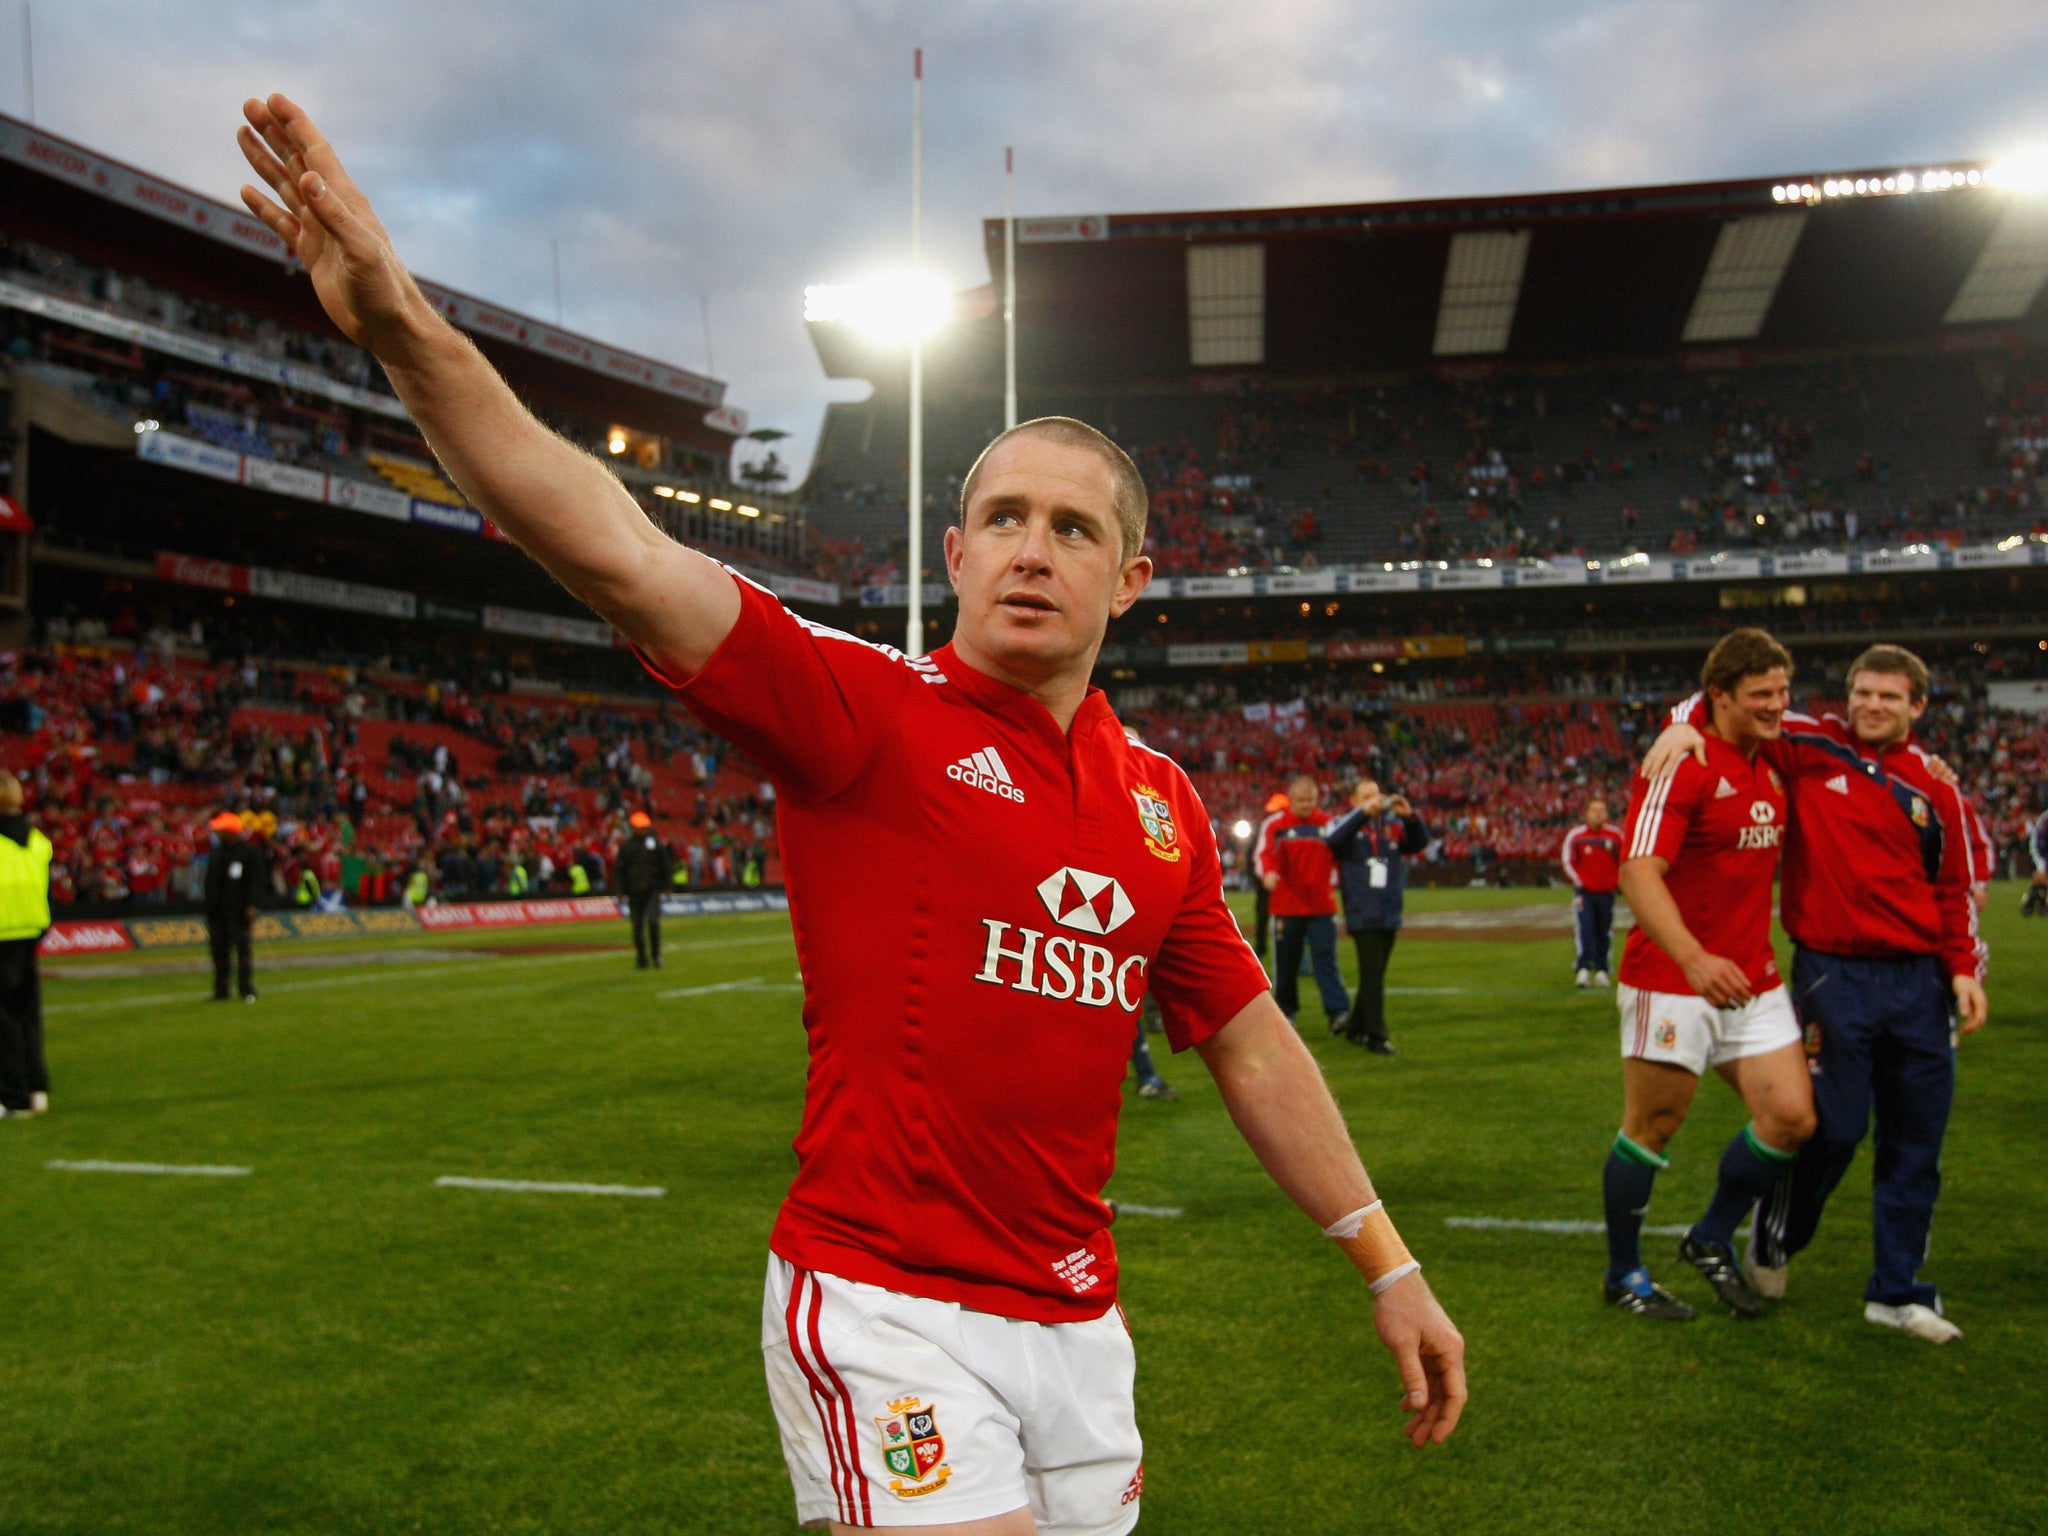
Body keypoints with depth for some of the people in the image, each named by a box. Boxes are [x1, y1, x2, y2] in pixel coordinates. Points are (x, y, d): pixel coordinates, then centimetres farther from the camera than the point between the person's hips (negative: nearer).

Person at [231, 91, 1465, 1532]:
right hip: (885, 1308, -5)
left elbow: (1254, 1043, 13)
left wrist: (1391, 1269, 16)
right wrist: (398, 318, -32)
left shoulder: (1162, 802, 6)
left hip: (1076, 1322, 6)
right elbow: (623, 553, -22)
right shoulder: (866, 708, -10)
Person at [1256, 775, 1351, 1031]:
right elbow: (1264, 854, -14)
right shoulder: (1275, 825, -1)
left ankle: (1338, 1010, -12)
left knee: (1326, 959, -7)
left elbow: (1341, 856, 16)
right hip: (1286, 907, -1)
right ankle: (1285, 1010, 21)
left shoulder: (1329, 823, 8)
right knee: (1286, 961, 7)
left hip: (1322, 907, 1)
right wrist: (1268, 873, -35)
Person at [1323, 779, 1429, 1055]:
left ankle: (1356, 1028, 27)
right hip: (1362, 915, -5)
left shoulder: (1394, 826, 10)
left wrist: (1410, 816, -15)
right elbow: (1333, 838, -21)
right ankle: (1376, 1037, -7)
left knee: (1374, 976, 14)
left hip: (1390, 916, 5)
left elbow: (1419, 843, 2)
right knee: (1372, 976, -9)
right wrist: (1364, 812, -28)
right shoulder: (1348, 825, -1)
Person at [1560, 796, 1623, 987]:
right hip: (1584, 892, -2)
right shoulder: (1576, 835, -6)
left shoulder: (1615, 834, 1)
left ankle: (1601, 970, 17)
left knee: (1604, 933, 8)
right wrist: (1578, 881, -4)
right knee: (1585, 930, -13)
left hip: (1606, 892, 2)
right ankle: (1583, 970, -15)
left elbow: (1623, 860, 13)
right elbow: (1567, 860, 2)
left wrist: (1618, 880, 5)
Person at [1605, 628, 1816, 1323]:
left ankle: (1712, 1239, 24)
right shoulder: (1682, 765, -16)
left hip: (1753, 981, 7)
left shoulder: (1773, 766, 8)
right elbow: (1639, 873, -25)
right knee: (1653, 1126, 3)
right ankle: (1624, 1274, 20)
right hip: (1672, 980, -7)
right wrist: (1693, 958, -40)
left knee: (1792, 1117, 2)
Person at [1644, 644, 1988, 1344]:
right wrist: (1685, 725, -15)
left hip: (1918, 978, 4)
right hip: (1834, 974, -4)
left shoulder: (1933, 786, 7)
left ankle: (1897, 1291, 20)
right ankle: (1773, 1243, 24)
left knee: (1917, 1140, 7)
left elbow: (1955, 885, 14)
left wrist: (1964, 969, 6)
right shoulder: (1811, 748, -1)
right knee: (1835, 1127, -3)